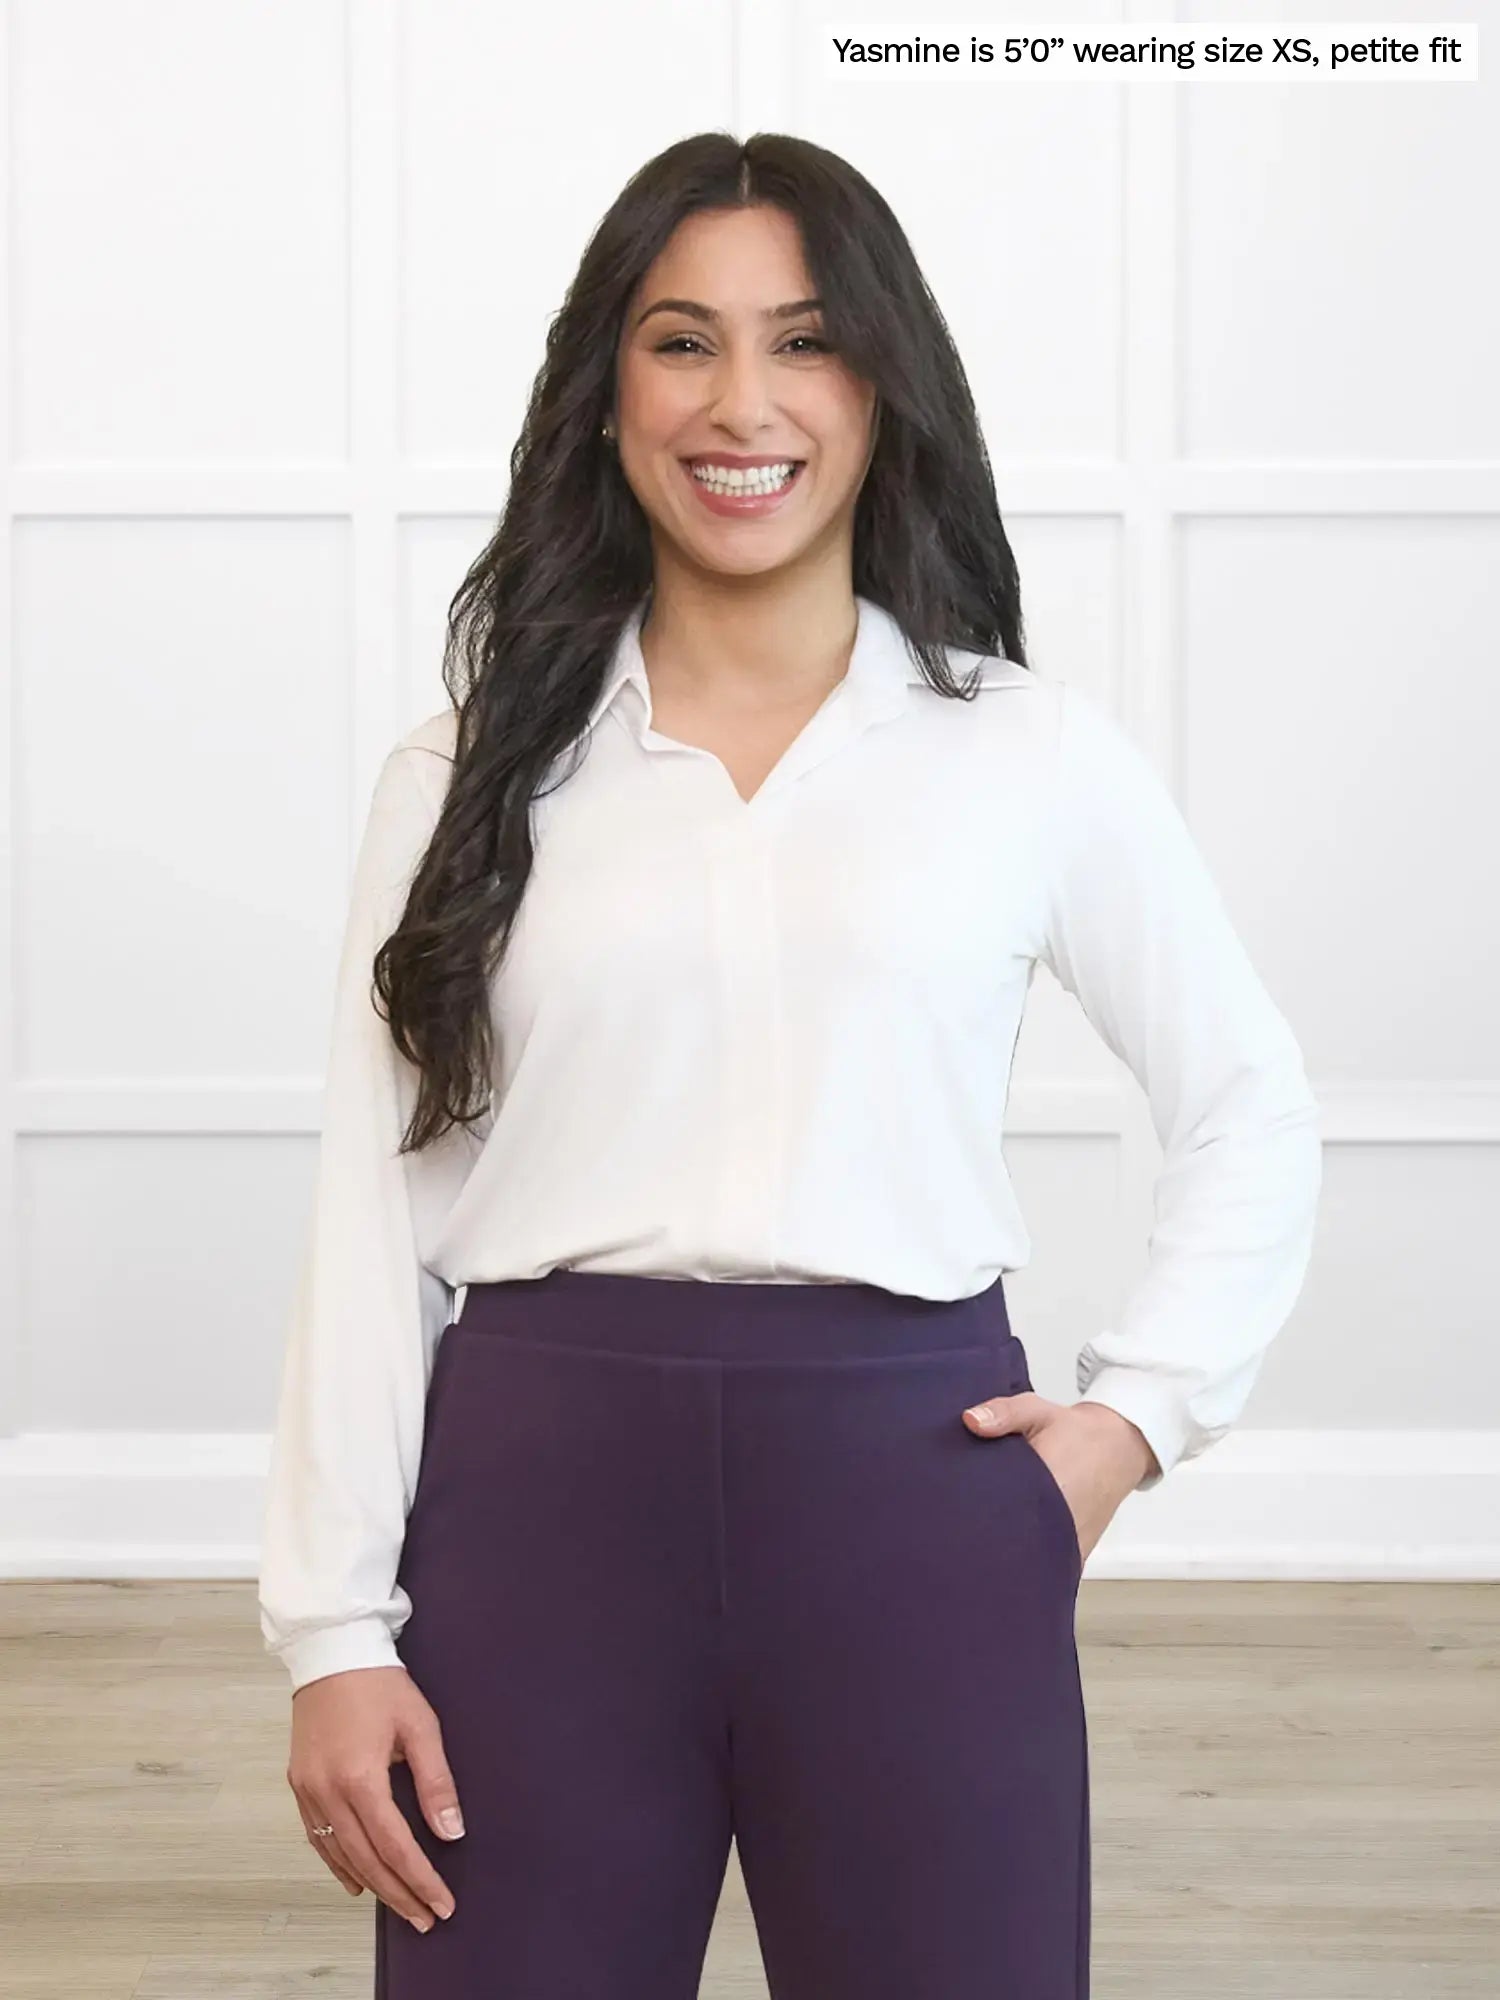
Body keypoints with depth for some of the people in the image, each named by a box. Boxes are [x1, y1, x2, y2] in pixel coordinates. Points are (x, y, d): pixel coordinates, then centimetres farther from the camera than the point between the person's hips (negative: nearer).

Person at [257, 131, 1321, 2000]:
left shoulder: (1037, 754, 4)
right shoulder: (472, 775, 6)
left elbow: (1249, 1112, 14)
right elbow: (375, 1207, 3)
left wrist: (1140, 1410, 2)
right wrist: (336, 1628, -1)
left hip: (914, 1490, 0)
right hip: (538, 1492, 1)